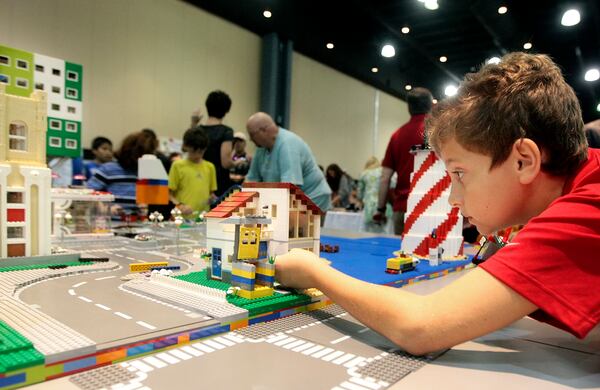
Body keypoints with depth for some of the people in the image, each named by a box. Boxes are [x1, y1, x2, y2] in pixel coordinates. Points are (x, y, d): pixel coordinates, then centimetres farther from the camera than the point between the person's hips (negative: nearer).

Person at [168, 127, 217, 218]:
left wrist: (212, 199, -2)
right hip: (183, 217, -3)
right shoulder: (178, 166, 3)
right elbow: (170, 194, 2)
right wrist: (180, 206, -14)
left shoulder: (210, 167, 12)